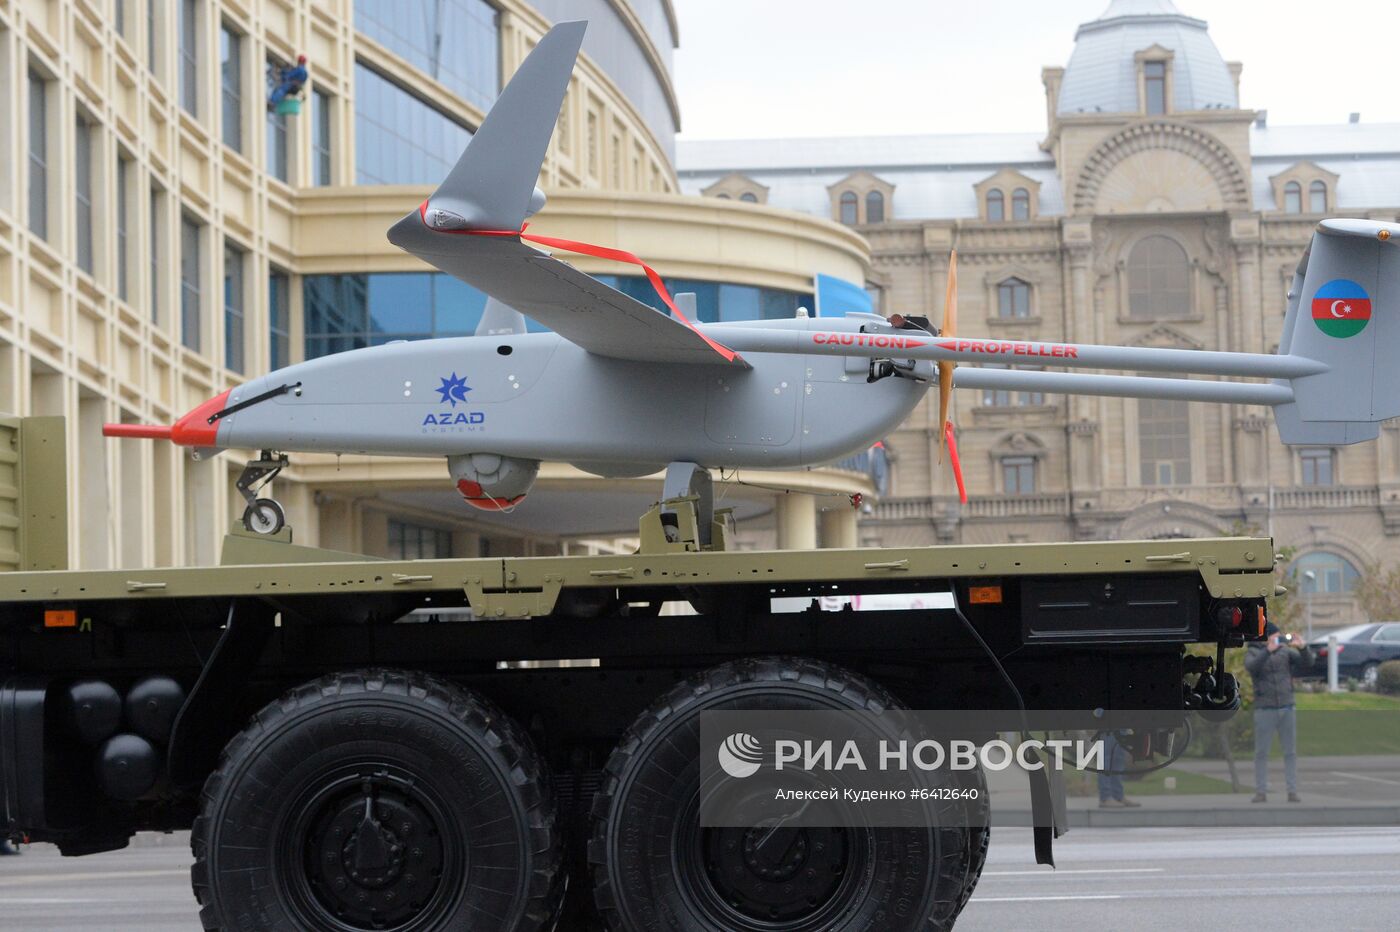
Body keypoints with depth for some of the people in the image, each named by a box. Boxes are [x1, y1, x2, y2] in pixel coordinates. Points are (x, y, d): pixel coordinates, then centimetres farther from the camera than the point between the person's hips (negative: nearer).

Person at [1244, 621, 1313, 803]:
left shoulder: (1285, 652, 8)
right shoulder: (1252, 653, 1)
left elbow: (1307, 663, -2)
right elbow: (1252, 667, -21)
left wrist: (1302, 647, -19)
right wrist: (1268, 650, -32)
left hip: (1287, 708, 3)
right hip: (1264, 710, -3)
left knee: (1291, 752, 2)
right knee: (1261, 753, -1)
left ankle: (1292, 792, 4)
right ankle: (1261, 792, 3)